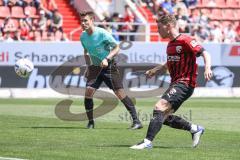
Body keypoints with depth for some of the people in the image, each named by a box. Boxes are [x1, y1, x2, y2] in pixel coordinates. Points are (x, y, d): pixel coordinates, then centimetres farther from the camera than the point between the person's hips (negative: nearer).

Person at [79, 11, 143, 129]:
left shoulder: (102, 33, -17)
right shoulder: (83, 37, 1)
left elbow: (116, 48, -13)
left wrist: (107, 59, -26)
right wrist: (88, 66, 10)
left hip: (109, 66, -5)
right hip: (95, 67, 5)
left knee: (120, 93, -10)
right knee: (88, 92, -10)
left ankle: (136, 121, -7)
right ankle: (90, 122, 4)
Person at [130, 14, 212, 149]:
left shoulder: (185, 41, -11)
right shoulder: (170, 44, 17)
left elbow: (205, 54, -17)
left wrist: (207, 68, -34)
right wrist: (155, 70, 24)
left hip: (185, 84, -10)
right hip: (175, 84, 10)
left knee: (160, 107, -22)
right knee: (164, 117, 8)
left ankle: (148, 142, -27)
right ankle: (195, 129, 23)